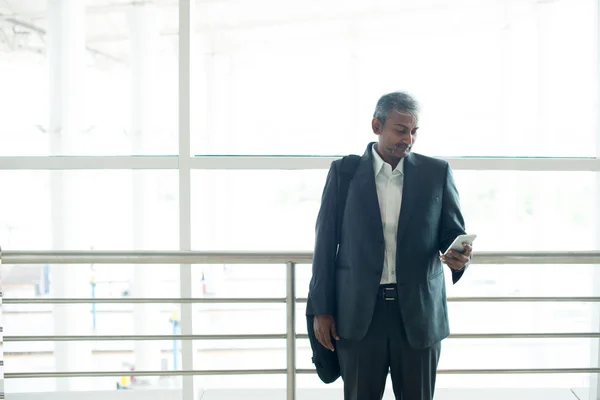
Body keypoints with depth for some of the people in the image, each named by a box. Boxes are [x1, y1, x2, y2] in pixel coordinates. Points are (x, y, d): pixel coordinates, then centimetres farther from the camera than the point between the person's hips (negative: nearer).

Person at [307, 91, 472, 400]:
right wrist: (321, 310, -1)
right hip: (358, 313, -1)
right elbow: (326, 243, 3)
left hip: (419, 313, 1)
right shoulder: (343, 171, 2)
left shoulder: (437, 172, 4)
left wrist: (459, 257, -18)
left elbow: (454, 233, 6)